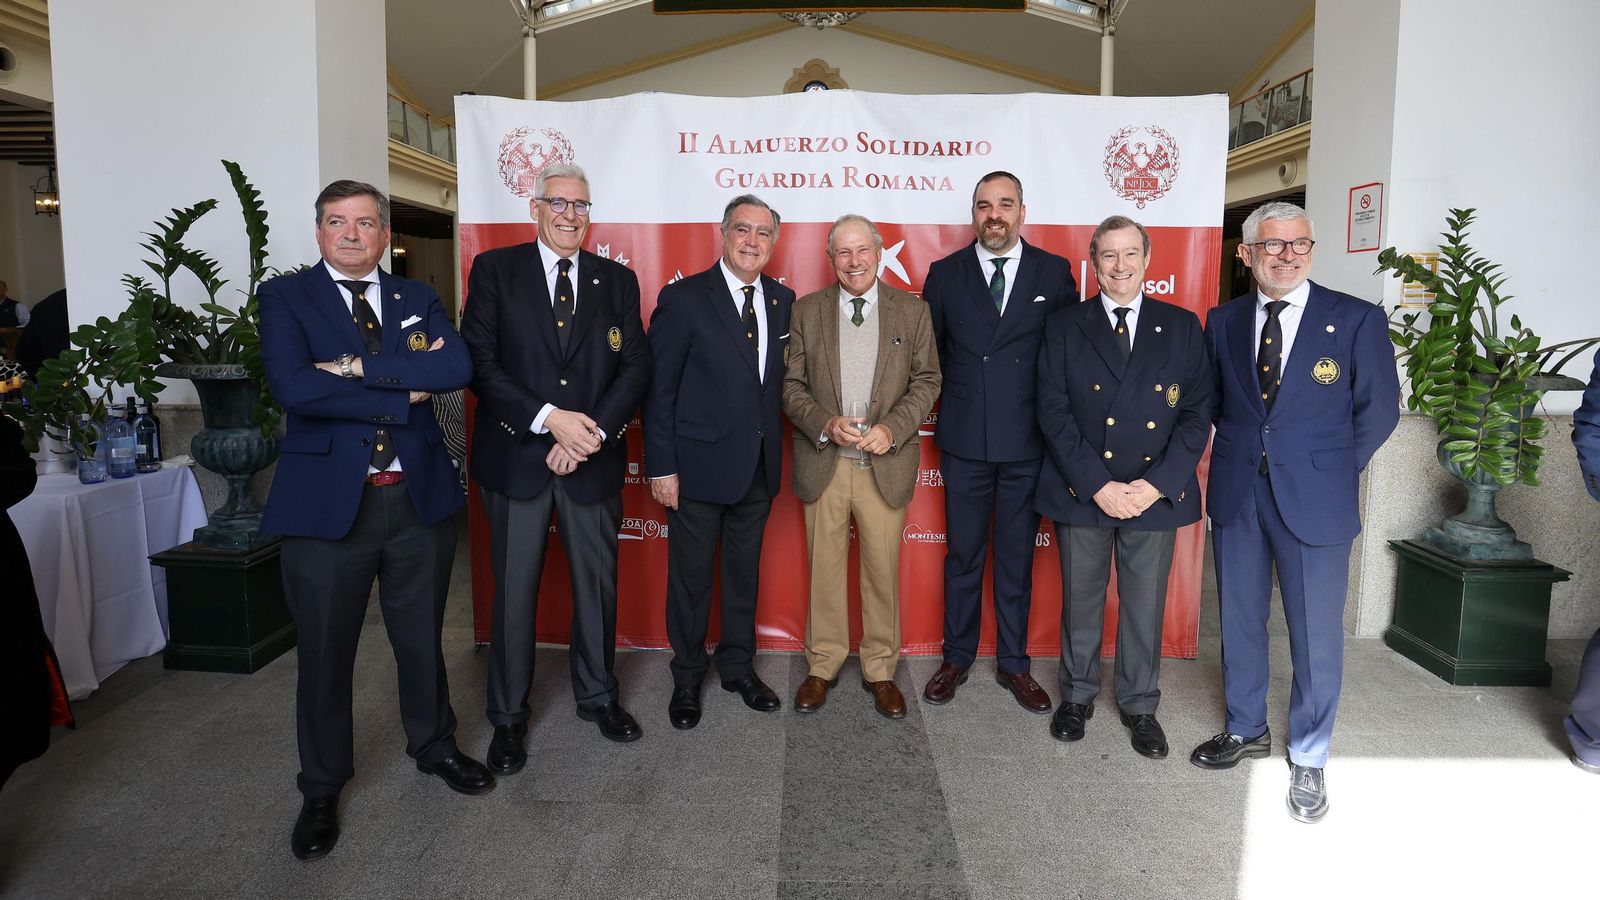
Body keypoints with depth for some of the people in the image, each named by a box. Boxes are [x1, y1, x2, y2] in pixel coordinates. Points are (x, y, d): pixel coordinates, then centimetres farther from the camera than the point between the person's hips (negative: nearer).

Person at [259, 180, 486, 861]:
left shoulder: (417, 298, 9)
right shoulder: (286, 296, -1)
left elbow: (457, 367, -10)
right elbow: (291, 386, -18)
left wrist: (360, 366, -18)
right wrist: (404, 390, -14)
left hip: (419, 498, 3)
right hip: (328, 501, -2)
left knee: (421, 638, 18)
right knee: (324, 653, 10)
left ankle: (434, 746, 41)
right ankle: (322, 790, 31)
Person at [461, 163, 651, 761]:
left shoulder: (618, 280, 8)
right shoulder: (494, 270, 2)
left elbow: (636, 366, 2)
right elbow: (479, 361, -7)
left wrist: (591, 432, -12)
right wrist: (548, 418, -17)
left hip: (594, 459, 2)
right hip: (515, 457, -2)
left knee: (598, 582, 11)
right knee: (514, 589, 6)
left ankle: (597, 695, 32)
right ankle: (508, 716, 23)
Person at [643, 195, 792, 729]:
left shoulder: (782, 301, 6)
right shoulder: (684, 299, -9)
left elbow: (778, 380, 9)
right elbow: (658, 389, -9)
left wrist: (774, 447, 0)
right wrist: (661, 467, -12)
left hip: (759, 466, 4)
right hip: (699, 464, -4)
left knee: (744, 571, 17)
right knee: (690, 576, 9)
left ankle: (738, 667, 34)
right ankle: (687, 677, 28)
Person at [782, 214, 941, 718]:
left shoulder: (912, 312, 4)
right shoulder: (807, 311, 5)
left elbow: (926, 382, 3)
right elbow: (792, 385, 3)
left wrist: (892, 428, -13)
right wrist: (825, 424, -14)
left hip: (885, 465, 0)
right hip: (823, 465, 1)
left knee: (882, 570, 7)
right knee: (824, 568, 9)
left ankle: (880, 670, 23)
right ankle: (822, 667, 25)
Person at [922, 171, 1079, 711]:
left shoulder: (1054, 273, 2)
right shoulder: (944, 274, 4)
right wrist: (948, 403, 5)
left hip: (1028, 442, 0)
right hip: (965, 442, 0)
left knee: (1017, 557, 10)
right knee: (962, 555, 10)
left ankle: (1013, 664, 24)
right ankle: (956, 659, 25)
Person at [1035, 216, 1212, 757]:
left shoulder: (1182, 327, 4)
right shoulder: (1065, 327, 1)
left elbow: (1198, 414, 0)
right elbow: (1054, 412, -6)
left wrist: (1156, 485, -11)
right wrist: (1096, 486, -14)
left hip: (1155, 494, 1)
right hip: (1081, 491, 0)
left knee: (1145, 605, 11)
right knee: (1080, 600, 12)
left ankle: (1139, 705, 29)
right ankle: (1077, 696, 31)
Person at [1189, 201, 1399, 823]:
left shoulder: (1357, 320, -4)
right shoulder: (1222, 322, 5)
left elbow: (1378, 409, 0)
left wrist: (1331, 470, 0)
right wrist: (1241, 455, 5)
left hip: (1315, 499, -3)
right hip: (1236, 493, 3)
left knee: (1315, 632, 5)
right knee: (1239, 619, 14)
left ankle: (1308, 759, 24)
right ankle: (1246, 730, 35)